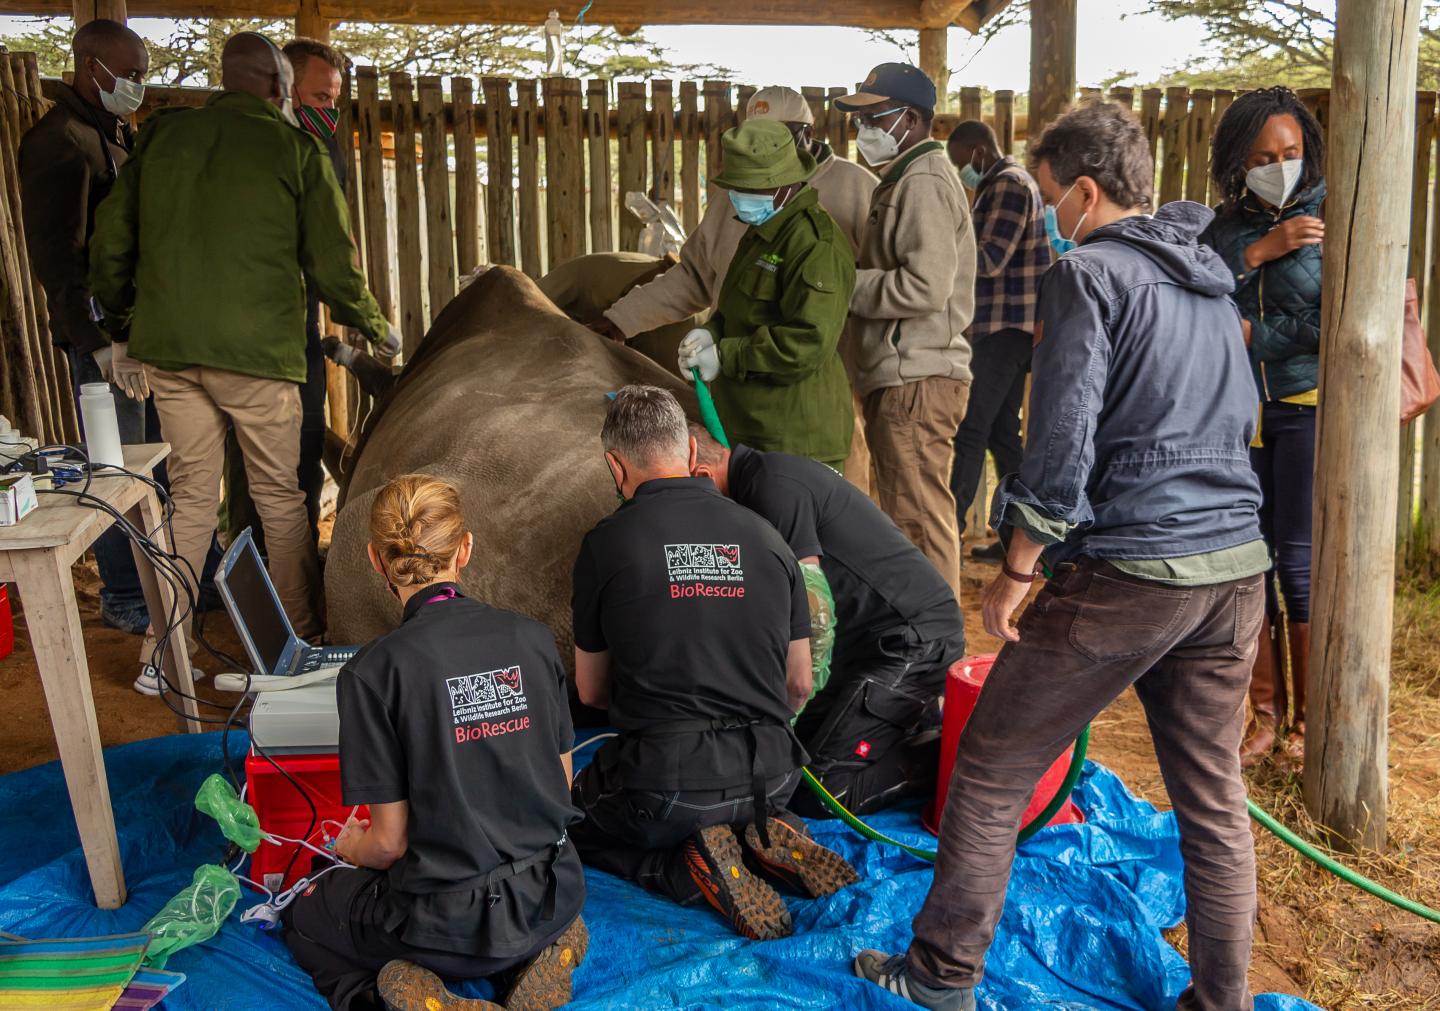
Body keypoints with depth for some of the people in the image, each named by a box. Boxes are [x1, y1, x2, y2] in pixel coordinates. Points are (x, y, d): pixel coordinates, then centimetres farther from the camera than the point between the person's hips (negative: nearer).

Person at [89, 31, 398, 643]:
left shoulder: (162, 136, 11)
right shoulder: (296, 150, -1)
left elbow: (109, 241, 12)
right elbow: (332, 266, -1)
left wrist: (117, 319, 27)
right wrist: (377, 328, 15)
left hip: (167, 346, 4)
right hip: (256, 349, -4)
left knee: (191, 493, 12)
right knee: (280, 497, 7)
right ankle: (301, 640, 16)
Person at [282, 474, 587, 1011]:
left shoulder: (374, 671, -17)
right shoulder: (532, 637, -6)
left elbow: (390, 842, -11)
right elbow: (561, 781, 4)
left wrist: (352, 848, 12)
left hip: (447, 923, -3)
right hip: (549, 898, 4)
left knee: (304, 915, 26)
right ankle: (533, 952, 9)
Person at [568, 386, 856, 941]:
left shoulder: (606, 543, -6)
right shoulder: (764, 536, 3)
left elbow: (590, 692, 6)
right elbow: (799, 685, 11)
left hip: (664, 786, -5)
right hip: (770, 779, 5)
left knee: (563, 818, 24)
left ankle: (691, 870, -1)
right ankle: (764, 839, 5)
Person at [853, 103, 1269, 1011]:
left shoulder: (1089, 272, -9)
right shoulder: (1211, 279, 16)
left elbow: (1062, 440, -16)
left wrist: (1017, 572, -9)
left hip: (1127, 573, -8)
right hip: (1236, 566, 8)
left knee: (990, 771, 6)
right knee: (1213, 797, 16)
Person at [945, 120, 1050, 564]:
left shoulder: (1010, 183, -11)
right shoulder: (1001, 185, 21)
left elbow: (991, 259, -20)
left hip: (1007, 329, -11)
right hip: (1005, 328, 11)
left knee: (970, 431, -11)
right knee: (1001, 432, 11)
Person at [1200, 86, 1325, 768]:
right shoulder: (1225, 225, 9)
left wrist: (1249, 335, -7)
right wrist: (1259, 250, -15)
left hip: (1310, 407, -4)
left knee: (1300, 560, -3)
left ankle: (1308, 722, 12)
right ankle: (1265, 716, 16)